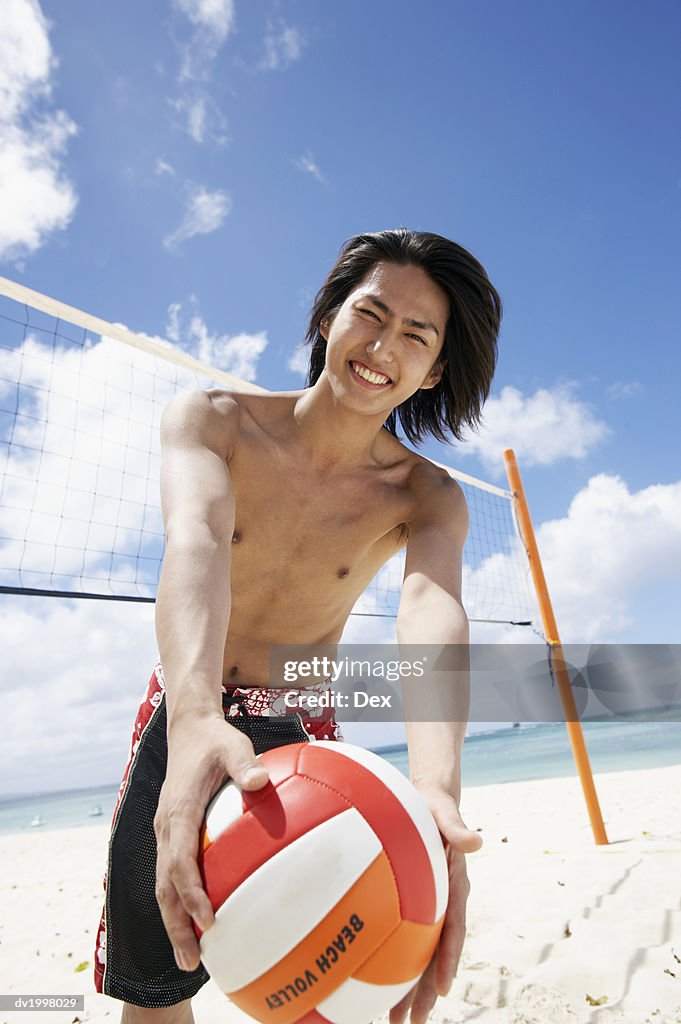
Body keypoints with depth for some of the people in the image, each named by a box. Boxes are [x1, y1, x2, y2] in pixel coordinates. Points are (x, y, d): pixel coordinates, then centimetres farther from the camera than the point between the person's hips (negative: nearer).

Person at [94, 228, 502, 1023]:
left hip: (301, 736, 0)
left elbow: (431, 611, -31)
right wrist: (197, 719, -50)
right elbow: (195, 544, -33)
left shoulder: (427, 499, -12)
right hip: (183, 725, 1)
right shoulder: (208, 420, -14)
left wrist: (436, 784, -50)